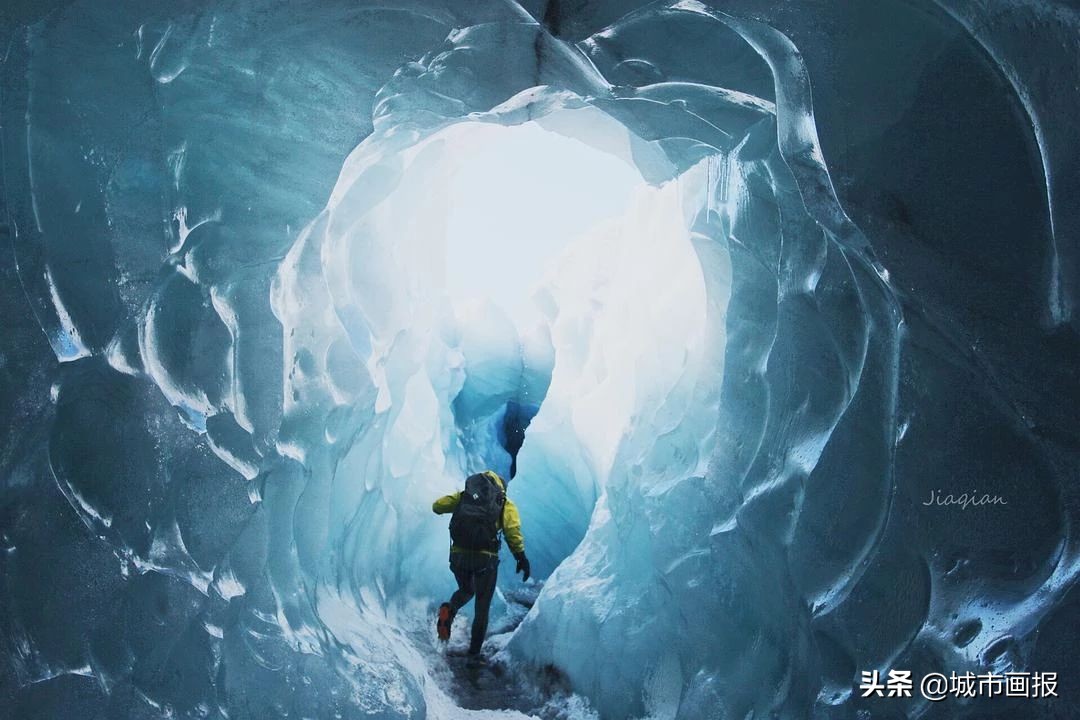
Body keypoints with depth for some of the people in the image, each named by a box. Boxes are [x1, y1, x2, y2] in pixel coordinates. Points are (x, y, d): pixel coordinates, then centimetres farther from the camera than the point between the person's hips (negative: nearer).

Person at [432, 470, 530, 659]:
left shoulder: (464, 495, 14)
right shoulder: (506, 504, 8)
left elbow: (437, 506, 12)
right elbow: (513, 530, -10)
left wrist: (457, 506, 31)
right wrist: (521, 557, -14)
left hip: (458, 555, 2)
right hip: (485, 558, -2)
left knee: (466, 590, 30)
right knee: (482, 607, 14)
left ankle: (448, 610, -2)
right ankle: (474, 652, 12)